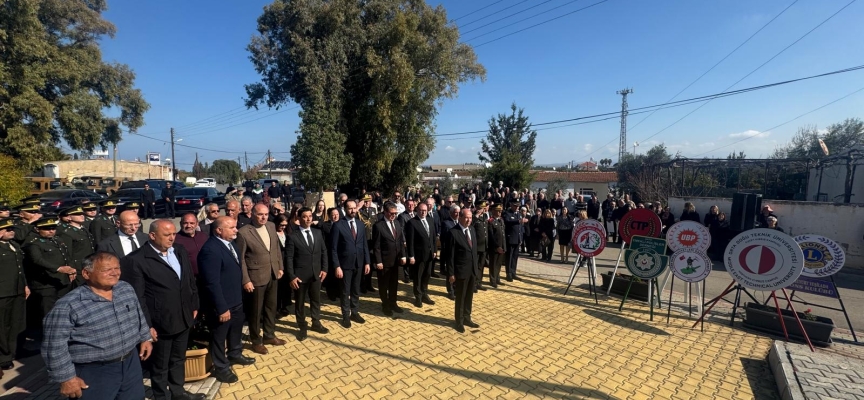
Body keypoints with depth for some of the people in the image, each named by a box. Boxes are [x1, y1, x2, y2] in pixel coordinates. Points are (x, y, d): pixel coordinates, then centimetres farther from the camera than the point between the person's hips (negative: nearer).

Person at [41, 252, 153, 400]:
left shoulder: (127, 289, 0)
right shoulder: (68, 306, -19)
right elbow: (55, 345, -16)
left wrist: (145, 337, 17)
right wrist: (67, 378, -14)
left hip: (131, 364, 6)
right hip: (93, 374, -5)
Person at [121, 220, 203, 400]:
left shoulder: (180, 251, 2)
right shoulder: (137, 259, -17)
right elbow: (138, 297, -16)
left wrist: (194, 306, 11)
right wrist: (147, 325, -15)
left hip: (184, 318, 6)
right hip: (160, 323, -6)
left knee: (179, 359, 23)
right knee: (160, 365, 16)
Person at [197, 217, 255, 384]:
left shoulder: (230, 243, 2)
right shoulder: (210, 249, -27)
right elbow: (212, 283, -27)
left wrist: (239, 295, 12)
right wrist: (222, 308, -23)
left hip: (236, 300, 8)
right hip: (221, 304, -8)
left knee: (236, 330, 26)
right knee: (219, 337, 14)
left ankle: (235, 355, 50)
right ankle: (221, 368, 34)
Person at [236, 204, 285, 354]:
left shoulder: (271, 226, 1)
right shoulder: (243, 232, -17)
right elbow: (240, 258, -14)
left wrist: (280, 267, 9)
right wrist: (245, 280, -14)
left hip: (273, 275, 6)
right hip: (256, 277, -6)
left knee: (271, 307, 19)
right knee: (256, 311, 10)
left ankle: (269, 336, 37)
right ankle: (256, 341, 28)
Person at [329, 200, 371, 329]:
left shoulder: (360, 224, 4)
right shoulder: (338, 225, -11)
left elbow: (364, 245, 7)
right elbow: (333, 248, -11)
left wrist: (367, 262, 3)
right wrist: (337, 266, -15)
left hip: (359, 263, 4)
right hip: (345, 264, -4)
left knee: (356, 290, 16)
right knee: (345, 291, 9)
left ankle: (355, 313, 31)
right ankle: (346, 316, 24)